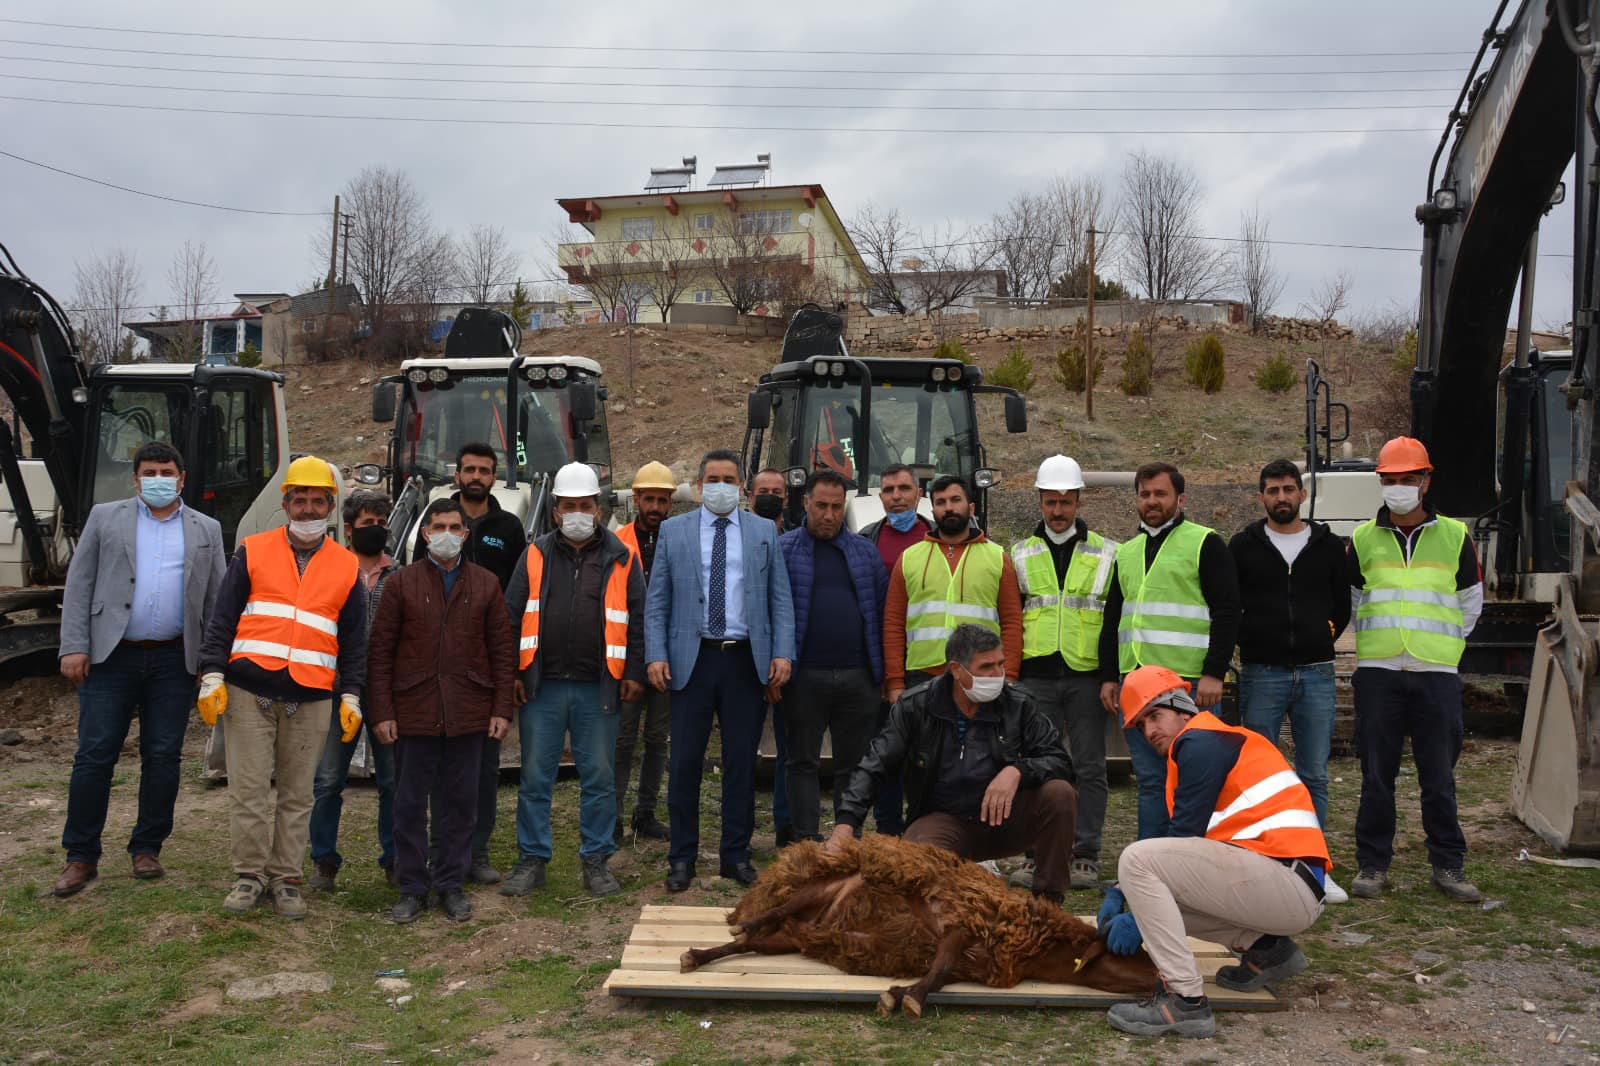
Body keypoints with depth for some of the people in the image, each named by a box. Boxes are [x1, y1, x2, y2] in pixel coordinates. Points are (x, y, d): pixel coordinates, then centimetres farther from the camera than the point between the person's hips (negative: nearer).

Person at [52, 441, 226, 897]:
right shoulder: (105, 518, 9)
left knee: (163, 757, 5)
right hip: (111, 656, -1)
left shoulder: (206, 530, 12)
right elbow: (79, 585, 4)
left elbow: (217, 600, 10)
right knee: (95, 755, -1)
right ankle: (81, 856, 9)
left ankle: (147, 849, 18)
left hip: (174, 662, 1)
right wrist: (74, 647, -6)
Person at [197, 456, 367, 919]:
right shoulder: (252, 552, 7)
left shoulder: (347, 567, 10)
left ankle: (285, 879, 16)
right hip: (249, 693, -1)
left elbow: (355, 640, 12)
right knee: (248, 789, 0)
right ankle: (250, 874, 15)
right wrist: (212, 676, -4)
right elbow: (222, 618, 6)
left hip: (311, 699, 1)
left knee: (297, 794, 6)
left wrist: (351, 698, 5)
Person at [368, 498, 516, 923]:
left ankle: (450, 884, 20)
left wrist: (502, 709, 1)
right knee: (409, 804, 5)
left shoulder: (486, 584, 7)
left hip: (467, 713, 1)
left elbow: (502, 649, 8)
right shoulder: (402, 583, 3)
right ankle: (412, 888, 17)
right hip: (413, 712, -1)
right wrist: (382, 712, -4)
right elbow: (381, 650, 2)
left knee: (459, 803, 7)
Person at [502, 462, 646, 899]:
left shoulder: (621, 560, 6)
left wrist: (634, 674, 0)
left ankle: (596, 861, 17)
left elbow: (637, 621, 6)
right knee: (535, 778, 6)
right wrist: (513, 672, 2)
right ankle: (532, 860, 17)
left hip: (597, 690, 0)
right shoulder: (536, 556, 8)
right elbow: (512, 615, 8)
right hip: (541, 687, 1)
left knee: (599, 779, 5)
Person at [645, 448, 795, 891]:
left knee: (742, 762, 7)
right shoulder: (673, 531, 7)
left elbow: (780, 598, 7)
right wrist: (655, 655, -5)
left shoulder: (764, 531, 9)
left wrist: (783, 653, -4)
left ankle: (736, 854, 19)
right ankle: (682, 858, 14)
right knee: (685, 762, 2)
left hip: (745, 660, 1)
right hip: (692, 659, -1)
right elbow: (656, 600, 5)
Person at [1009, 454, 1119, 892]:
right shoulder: (1020, 555, 11)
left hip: (1087, 676, -1)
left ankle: (1085, 855, 12)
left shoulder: (1106, 554, 7)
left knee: (1089, 768, 3)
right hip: (1036, 678, 1)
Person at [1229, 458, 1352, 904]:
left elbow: (1344, 602, 17)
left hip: (1316, 674, 1)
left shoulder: (1329, 546, 9)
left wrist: (1323, 639, 8)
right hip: (1262, 674, -1)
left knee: (1314, 776, 5)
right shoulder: (1243, 546, 4)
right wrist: (1248, 640, 4)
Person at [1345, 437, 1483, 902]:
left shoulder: (1454, 537, 6)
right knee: (1376, 774, 3)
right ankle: (1372, 864, 12)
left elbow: (1471, 602, 18)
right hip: (1377, 673, 0)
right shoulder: (1362, 539, 6)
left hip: (1437, 674, 0)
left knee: (1439, 776, 4)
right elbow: (1348, 601, 18)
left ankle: (1448, 866, 15)